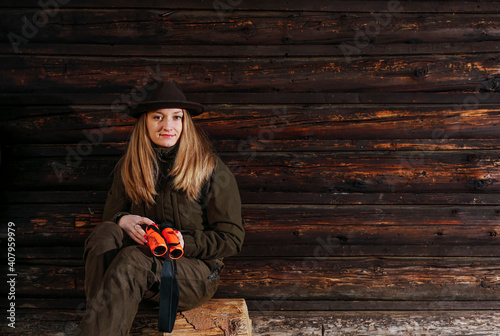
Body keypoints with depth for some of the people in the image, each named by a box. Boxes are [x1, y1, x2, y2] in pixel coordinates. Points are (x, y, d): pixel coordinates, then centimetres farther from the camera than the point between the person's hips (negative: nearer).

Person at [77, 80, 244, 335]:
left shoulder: (210, 170, -5)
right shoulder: (127, 169, 6)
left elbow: (231, 239, -4)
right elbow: (110, 217, 13)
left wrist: (184, 243, -18)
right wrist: (122, 220, -12)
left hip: (196, 270, -3)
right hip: (144, 258, 4)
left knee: (131, 260, -31)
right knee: (106, 234, -26)